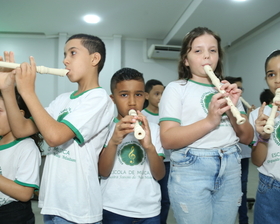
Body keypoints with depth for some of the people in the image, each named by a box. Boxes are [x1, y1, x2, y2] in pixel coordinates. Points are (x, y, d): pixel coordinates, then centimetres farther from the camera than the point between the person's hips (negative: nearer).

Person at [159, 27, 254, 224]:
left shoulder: (227, 90, 13)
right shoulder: (176, 88, -2)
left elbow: (247, 138, 9)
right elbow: (167, 139, -12)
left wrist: (233, 110, -9)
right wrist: (210, 120, -23)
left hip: (231, 171, 5)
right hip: (191, 171, -4)